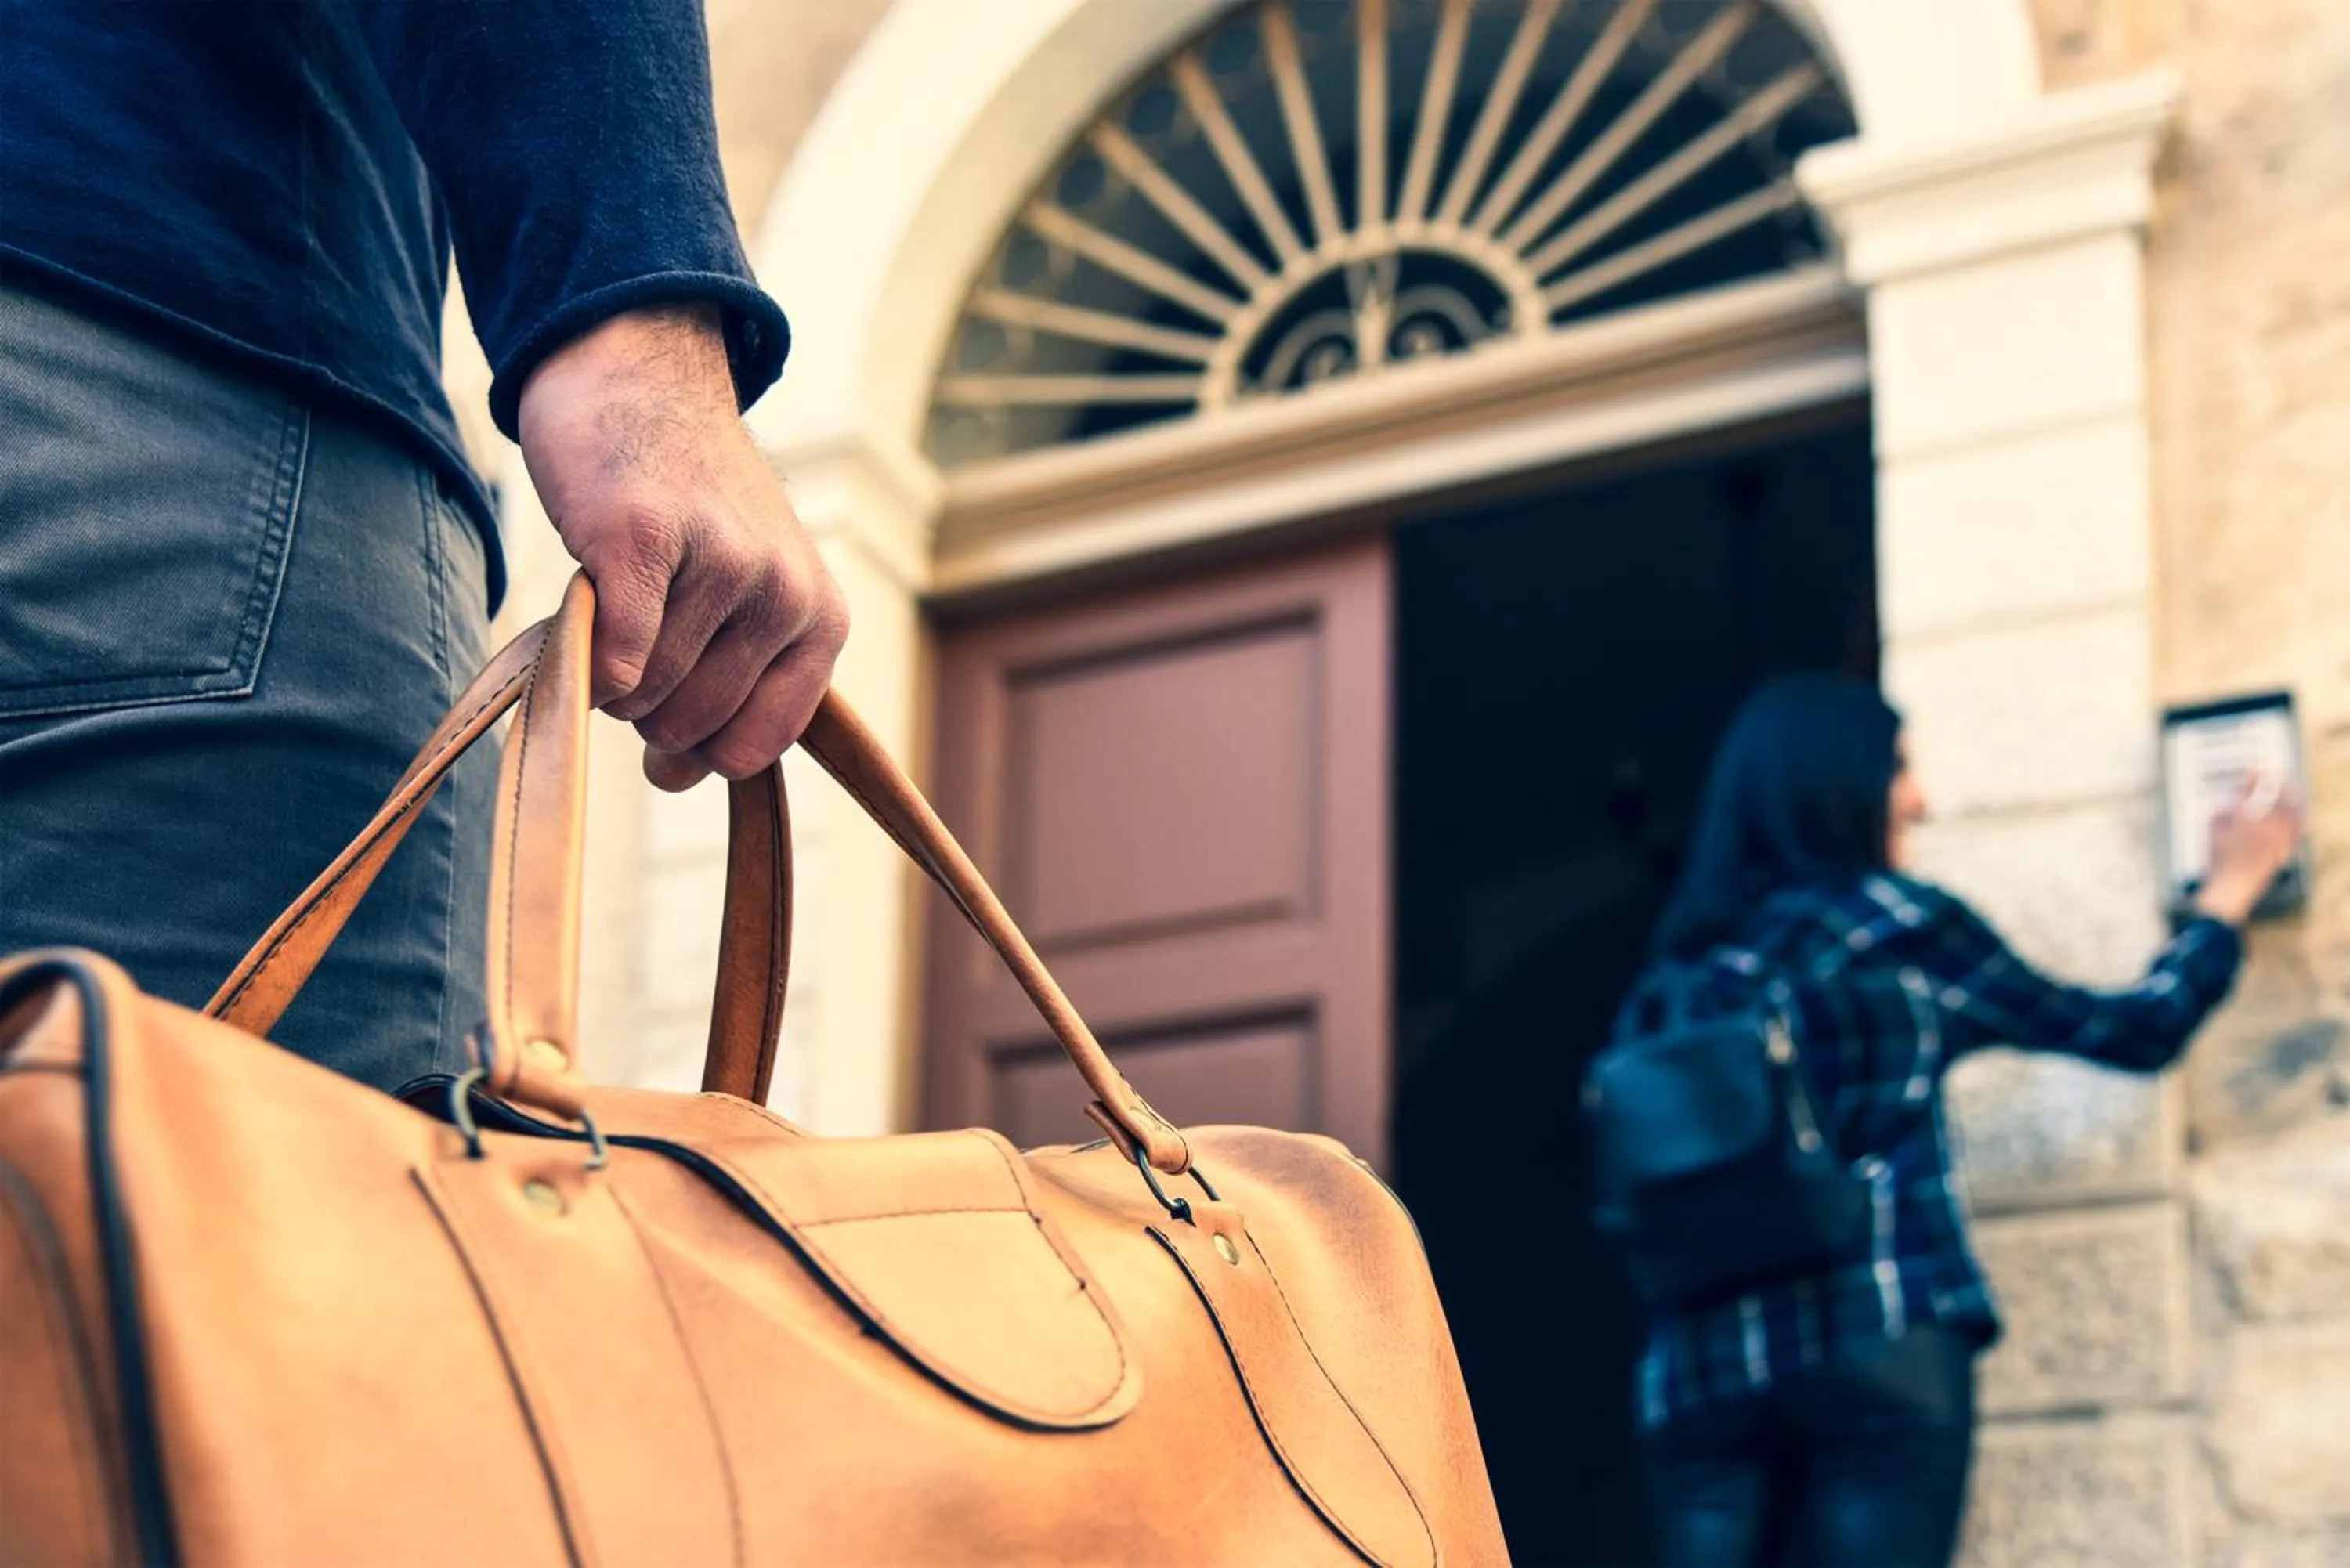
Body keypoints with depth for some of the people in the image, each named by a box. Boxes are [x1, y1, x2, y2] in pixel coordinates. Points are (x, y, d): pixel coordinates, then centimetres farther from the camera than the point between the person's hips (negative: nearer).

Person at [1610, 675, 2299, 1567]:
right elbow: (2139, 1032, 16)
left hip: (1694, 1383, 4)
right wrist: (2232, 888, 31)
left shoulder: (1668, 982, 16)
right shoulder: (1896, 925, 6)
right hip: (1881, 1350, -4)